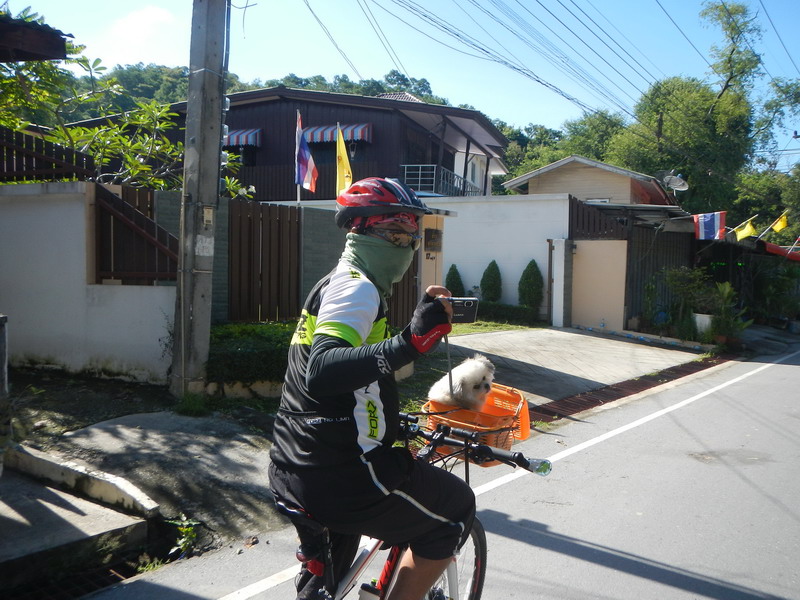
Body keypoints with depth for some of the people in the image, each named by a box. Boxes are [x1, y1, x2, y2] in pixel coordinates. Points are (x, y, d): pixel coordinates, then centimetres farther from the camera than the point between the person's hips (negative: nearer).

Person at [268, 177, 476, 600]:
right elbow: (321, 372, -34)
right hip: (339, 478, -10)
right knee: (455, 510, 11)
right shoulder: (357, 287, -16)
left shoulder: (334, 283, 16)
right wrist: (408, 344, -43)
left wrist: (388, 416, 37)